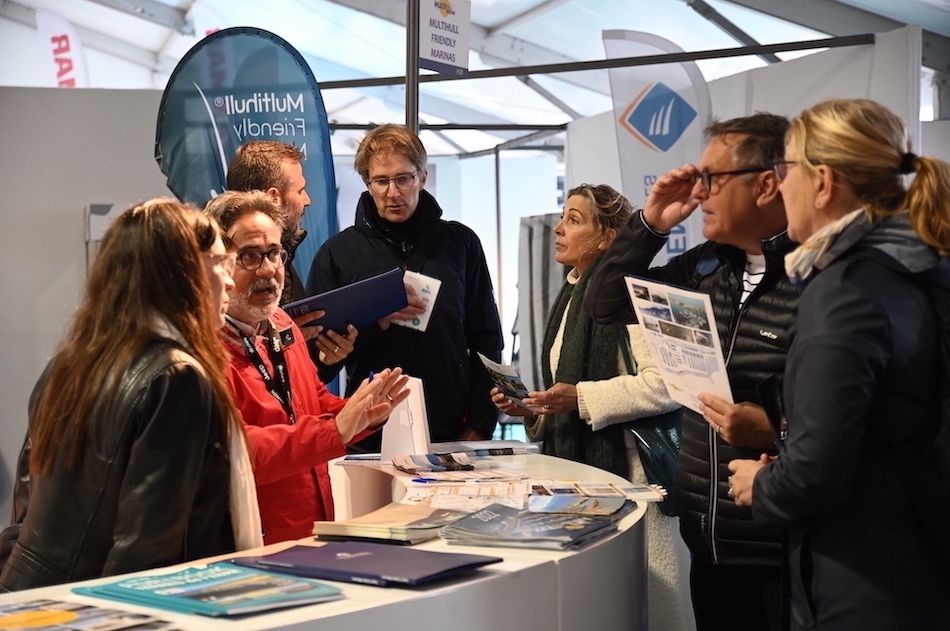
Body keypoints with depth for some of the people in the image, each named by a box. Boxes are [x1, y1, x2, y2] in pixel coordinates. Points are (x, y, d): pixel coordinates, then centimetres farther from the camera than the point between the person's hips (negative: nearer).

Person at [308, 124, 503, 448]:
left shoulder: (461, 243, 7)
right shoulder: (338, 252, 2)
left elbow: (486, 342, 9)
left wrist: (479, 426, 2)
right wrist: (374, 321, -16)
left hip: (452, 433, 1)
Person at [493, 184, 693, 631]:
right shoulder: (570, 299, 17)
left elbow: (665, 383, -20)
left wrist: (581, 398, -20)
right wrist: (529, 410, 8)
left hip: (625, 467, -8)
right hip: (575, 465, 8)